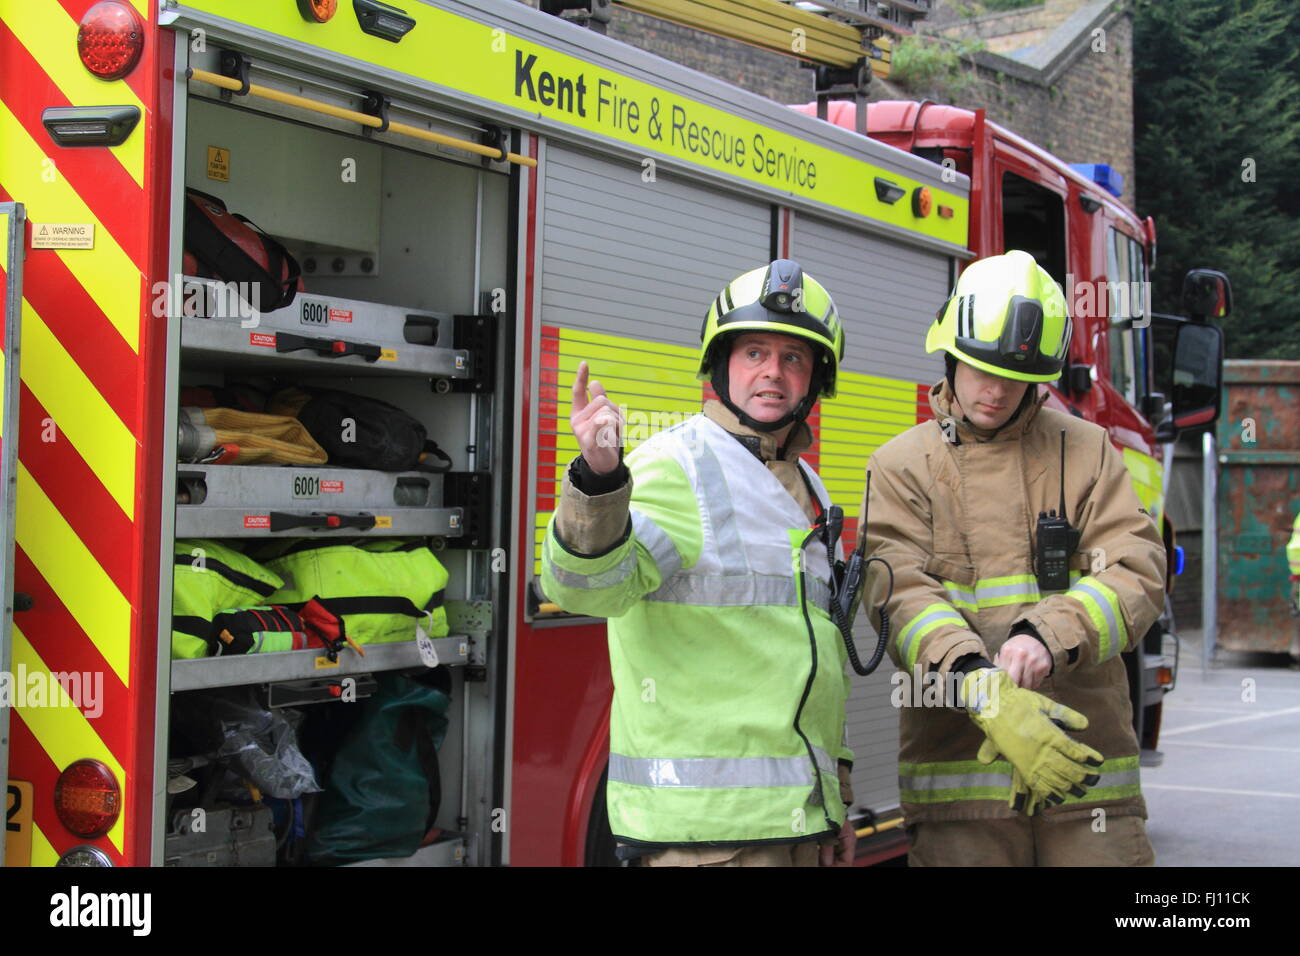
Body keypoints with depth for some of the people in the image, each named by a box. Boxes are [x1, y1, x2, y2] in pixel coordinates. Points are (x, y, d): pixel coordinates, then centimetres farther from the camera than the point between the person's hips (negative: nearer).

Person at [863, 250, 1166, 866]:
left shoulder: (1087, 450, 12)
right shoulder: (902, 465, 6)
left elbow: (1137, 572, -1)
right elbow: (903, 594, -9)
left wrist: (1048, 636, -22)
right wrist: (987, 696, -27)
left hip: (1084, 761, 1)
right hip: (958, 768, -1)